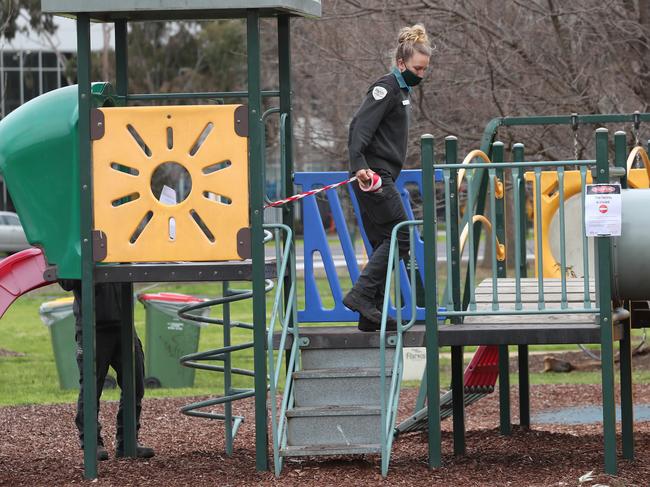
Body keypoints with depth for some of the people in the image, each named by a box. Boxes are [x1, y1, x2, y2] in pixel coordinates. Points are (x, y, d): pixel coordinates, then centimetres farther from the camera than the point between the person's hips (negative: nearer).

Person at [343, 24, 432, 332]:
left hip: (381, 177, 10)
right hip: (373, 176, -10)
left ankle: (371, 316, 8)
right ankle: (360, 294, -15)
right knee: (400, 235, -13)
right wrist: (360, 165, -32)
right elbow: (361, 127, -21)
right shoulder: (386, 88, -10)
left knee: (383, 243, 8)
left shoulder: (401, 90, 20)